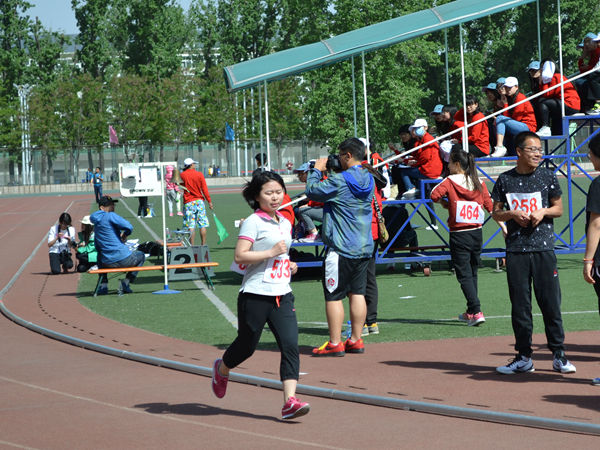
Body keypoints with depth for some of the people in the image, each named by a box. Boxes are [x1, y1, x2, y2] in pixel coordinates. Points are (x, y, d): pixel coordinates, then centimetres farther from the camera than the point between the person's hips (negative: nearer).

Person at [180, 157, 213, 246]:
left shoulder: (182, 175, -2)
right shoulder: (199, 175, -2)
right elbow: (204, 189, -2)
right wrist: (209, 201, 1)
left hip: (188, 202, 0)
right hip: (199, 201, 0)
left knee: (191, 226, -2)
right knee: (203, 225, 5)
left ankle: (192, 245, -6)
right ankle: (203, 245, 4)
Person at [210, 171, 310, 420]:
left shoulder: (285, 223, 15)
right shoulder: (253, 222, -8)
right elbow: (240, 256, -18)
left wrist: (289, 265, 12)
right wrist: (272, 252, -21)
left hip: (282, 295, 6)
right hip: (255, 295, -6)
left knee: (290, 345, -10)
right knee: (247, 345, 9)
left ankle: (290, 401, -16)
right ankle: (222, 369, 42)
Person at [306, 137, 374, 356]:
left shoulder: (339, 181, -17)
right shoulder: (368, 180, 7)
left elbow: (312, 191, -9)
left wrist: (316, 170, 4)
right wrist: (331, 172, 13)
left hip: (341, 248, -7)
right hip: (364, 247, 7)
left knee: (333, 295, -1)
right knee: (357, 293, 11)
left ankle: (335, 343, 0)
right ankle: (356, 340, 15)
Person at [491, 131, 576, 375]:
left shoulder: (547, 176, 4)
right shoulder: (505, 180, 5)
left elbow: (558, 208, 10)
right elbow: (496, 213, 10)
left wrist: (543, 211, -10)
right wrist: (512, 214, -9)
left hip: (543, 247, -1)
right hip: (516, 249, 1)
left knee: (550, 302, -3)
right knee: (520, 304, 4)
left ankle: (559, 355, 6)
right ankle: (524, 357, 12)